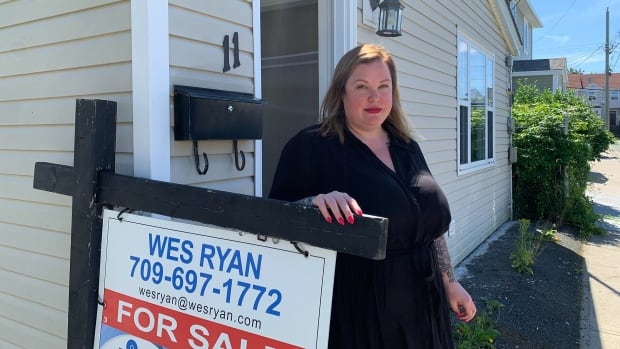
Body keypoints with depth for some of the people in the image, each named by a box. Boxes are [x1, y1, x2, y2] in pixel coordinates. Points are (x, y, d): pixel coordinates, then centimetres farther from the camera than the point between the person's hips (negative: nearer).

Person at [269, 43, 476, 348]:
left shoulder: (407, 149, 9)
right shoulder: (312, 146, -11)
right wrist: (315, 204, -32)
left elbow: (432, 223, 17)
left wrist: (449, 283, 16)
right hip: (355, 311, -6)